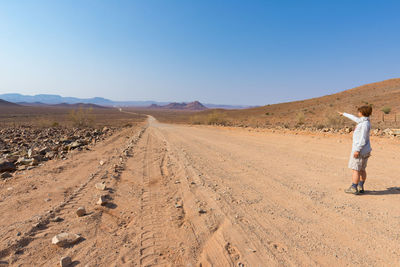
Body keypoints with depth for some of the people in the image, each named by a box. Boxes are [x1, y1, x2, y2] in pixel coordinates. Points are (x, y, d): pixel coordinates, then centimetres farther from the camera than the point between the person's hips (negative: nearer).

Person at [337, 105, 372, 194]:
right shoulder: (363, 121, 8)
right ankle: (360, 187, 21)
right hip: (365, 150, 9)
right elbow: (354, 118, 27)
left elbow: (363, 139, -22)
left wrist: (357, 150, -21)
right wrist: (343, 114, 39)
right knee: (362, 169, 13)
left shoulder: (365, 124, -18)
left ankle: (354, 189, 2)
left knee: (355, 169, -3)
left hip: (360, 150, -9)